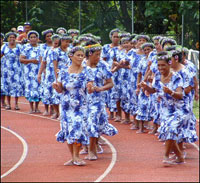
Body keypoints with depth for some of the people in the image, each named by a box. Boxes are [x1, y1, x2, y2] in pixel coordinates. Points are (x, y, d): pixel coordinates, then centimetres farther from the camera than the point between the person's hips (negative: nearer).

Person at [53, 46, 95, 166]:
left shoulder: (87, 71, -1)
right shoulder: (64, 71, 2)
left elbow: (90, 91, -3)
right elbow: (60, 90, 5)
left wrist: (90, 88, -26)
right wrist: (56, 86, -17)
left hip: (81, 106, -2)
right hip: (67, 106, 2)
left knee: (78, 128, -10)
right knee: (68, 130, 3)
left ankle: (76, 157, 1)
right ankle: (73, 157, 14)